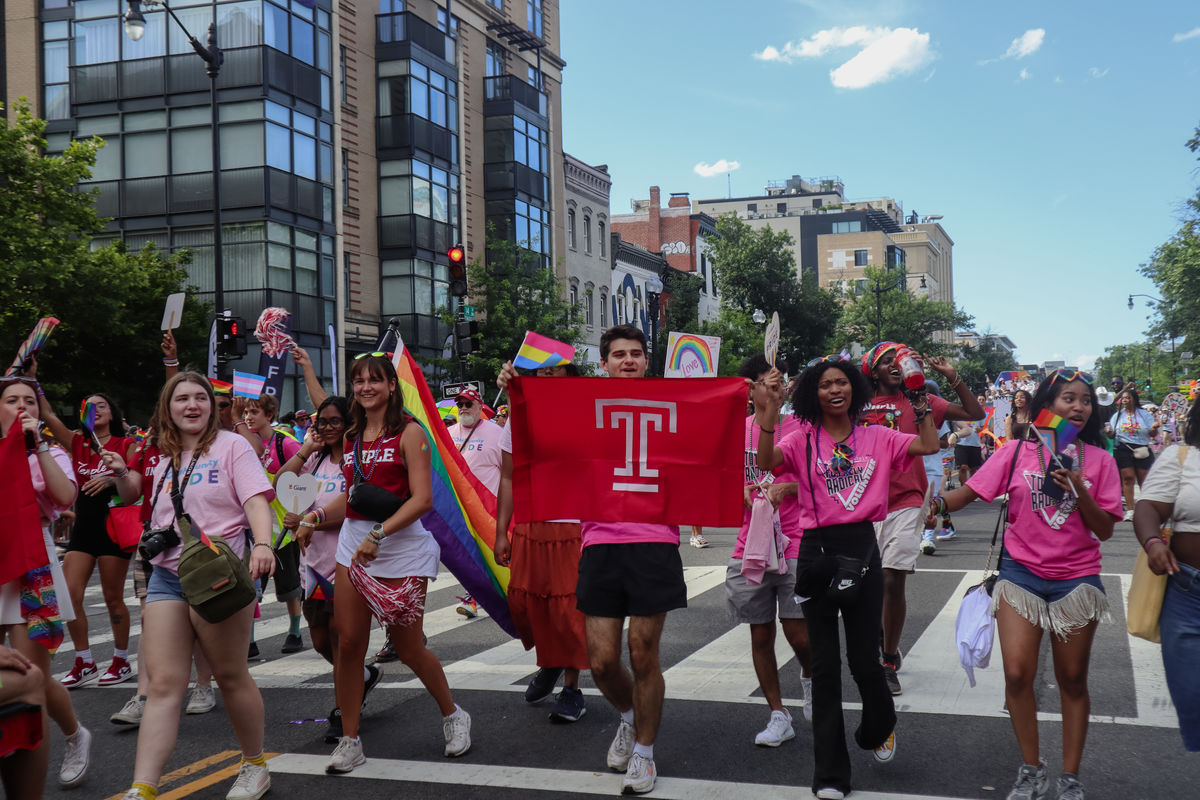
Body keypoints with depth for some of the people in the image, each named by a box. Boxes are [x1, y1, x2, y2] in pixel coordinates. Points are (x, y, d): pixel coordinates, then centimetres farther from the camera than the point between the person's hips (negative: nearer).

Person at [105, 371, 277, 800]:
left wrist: (262, 544, -30)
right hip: (166, 576, 5)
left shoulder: (231, 445, 0)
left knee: (231, 675, 6)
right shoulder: (163, 457, 16)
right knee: (163, 684, -3)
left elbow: (256, 500, -12)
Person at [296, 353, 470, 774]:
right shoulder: (353, 437, 13)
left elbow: (422, 499, -15)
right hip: (352, 547, 6)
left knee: (408, 648, 2)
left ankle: (453, 716, 26)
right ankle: (349, 741, 13)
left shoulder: (409, 432, -7)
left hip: (402, 549, -5)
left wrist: (378, 534, -22)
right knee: (347, 643, 1)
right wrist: (317, 516, 8)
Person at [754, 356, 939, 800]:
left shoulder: (877, 438, 9)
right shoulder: (802, 441, 4)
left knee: (865, 659, 3)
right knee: (825, 664, 5)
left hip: (862, 548, 0)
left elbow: (930, 446, -2)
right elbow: (765, 461, -14)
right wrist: (770, 408, -19)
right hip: (816, 550, 0)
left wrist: (921, 401, -3)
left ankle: (879, 728, 39)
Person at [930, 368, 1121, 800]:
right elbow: (967, 493, -5)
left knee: (1072, 680, 8)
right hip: (1022, 572, 0)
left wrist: (1080, 491, -18)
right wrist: (933, 502, -24)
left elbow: (1105, 529, -2)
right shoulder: (1017, 451, -1)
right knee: (1017, 674, -7)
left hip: (1076, 577, 1)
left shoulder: (1098, 460, 1)